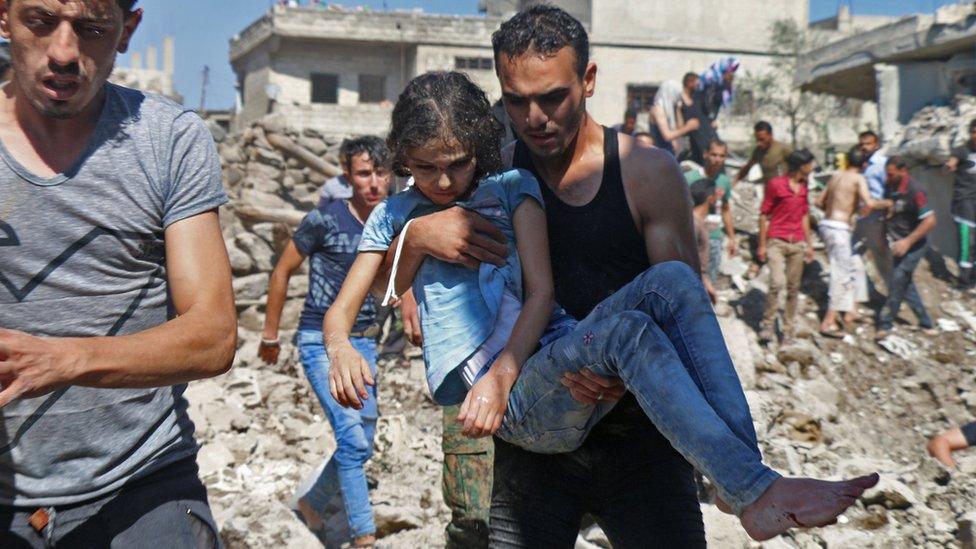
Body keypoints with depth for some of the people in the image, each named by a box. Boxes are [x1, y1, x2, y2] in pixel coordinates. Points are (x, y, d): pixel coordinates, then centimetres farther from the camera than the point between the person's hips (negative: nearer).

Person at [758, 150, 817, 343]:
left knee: (793, 288, 5)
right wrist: (762, 245, -4)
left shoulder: (804, 186, 13)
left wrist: (809, 243, 18)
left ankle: (788, 327, 15)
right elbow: (764, 215, -2)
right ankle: (768, 325, -5)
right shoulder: (775, 184, -4)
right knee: (777, 282, -18)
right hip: (777, 242, -5)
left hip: (797, 243, 5)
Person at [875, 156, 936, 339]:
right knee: (905, 283, 14)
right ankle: (925, 321, 27)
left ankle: (885, 323, 0)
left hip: (913, 246, -8)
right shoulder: (890, 187, 0)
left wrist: (908, 241, -26)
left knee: (897, 281, -9)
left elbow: (930, 221, -24)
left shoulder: (914, 191, -23)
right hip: (898, 244, 8)